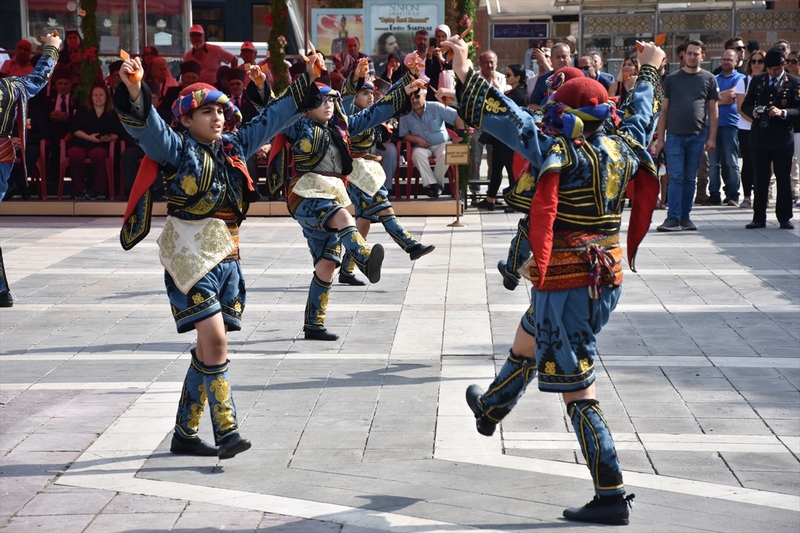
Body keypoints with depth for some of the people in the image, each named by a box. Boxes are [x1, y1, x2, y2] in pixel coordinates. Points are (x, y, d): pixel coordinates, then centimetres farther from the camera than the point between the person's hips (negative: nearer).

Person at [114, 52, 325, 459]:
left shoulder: (234, 146, 12)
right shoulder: (178, 150, -6)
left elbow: (271, 119, 21)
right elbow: (149, 128, -24)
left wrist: (306, 82, 21)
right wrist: (134, 94, -42)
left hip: (227, 260, 7)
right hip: (191, 260, -7)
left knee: (209, 349, 8)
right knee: (215, 340, -17)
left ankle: (185, 434, 18)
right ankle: (226, 432, -13)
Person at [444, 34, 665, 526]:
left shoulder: (564, 154, -20)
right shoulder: (622, 149, 1)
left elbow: (510, 120, -22)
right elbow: (642, 113, 20)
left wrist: (466, 75, -15)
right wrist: (650, 70, 38)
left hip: (566, 284, -9)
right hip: (606, 276, 9)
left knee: (578, 392, -3)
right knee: (525, 345, 33)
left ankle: (612, 498, -1)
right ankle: (490, 409, 58)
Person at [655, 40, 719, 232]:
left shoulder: (709, 79, 7)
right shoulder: (672, 79, 6)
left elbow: (712, 110, 7)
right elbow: (664, 109, 8)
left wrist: (712, 138, 0)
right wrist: (660, 138, 2)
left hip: (698, 136, 1)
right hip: (674, 135, -1)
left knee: (690, 178, 7)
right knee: (675, 177, -5)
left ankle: (685, 217, 13)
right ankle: (673, 218, -7)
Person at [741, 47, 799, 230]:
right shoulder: (757, 80, 10)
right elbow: (745, 105, 13)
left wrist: (783, 112, -20)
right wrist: (753, 112, -8)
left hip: (782, 138, -3)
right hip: (760, 137, 3)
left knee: (784, 179, 2)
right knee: (760, 179, 7)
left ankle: (785, 218, 8)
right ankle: (759, 217, 12)